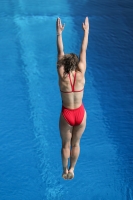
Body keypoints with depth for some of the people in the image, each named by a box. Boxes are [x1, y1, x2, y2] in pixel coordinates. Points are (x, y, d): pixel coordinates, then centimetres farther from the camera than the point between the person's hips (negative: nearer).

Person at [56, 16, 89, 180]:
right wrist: (86, 31, 1)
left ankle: (65, 171, 34)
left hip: (66, 115, -2)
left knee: (65, 145, 18)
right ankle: (71, 170, 36)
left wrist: (59, 33, -5)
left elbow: (60, 53, -11)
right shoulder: (81, 74, -14)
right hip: (80, 114, 2)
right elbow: (83, 51, -7)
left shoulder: (62, 76, -18)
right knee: (76, 144, 20)